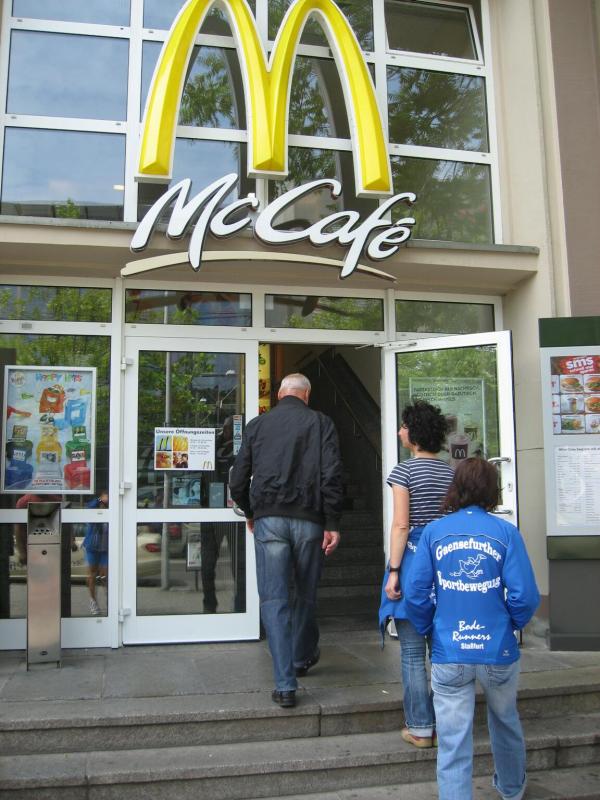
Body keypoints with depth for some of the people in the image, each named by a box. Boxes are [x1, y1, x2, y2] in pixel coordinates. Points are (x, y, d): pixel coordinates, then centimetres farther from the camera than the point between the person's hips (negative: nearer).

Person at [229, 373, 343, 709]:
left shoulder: (257, 425, 9)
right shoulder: (321, 422, 4)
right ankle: (302, 657, 38)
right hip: (309, 519, 0)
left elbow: (238, 481, 10)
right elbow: (332, 476, -7)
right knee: (307, 594, 18)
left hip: (268, 519, 0)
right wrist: (332, 523, -4)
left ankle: (286, 684, -2)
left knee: (273, 599, 2)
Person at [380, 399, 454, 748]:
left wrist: (394, 571, -9)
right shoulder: (451, 472, 8)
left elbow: (401, 525, -12)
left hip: (413, 558, -5)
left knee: (413, 652, 3)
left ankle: (420, 728, 9)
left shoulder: (405, 470, -8)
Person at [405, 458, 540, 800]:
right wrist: (512, 625, 8)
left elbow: (416, 594, -6)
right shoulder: (506, 532, -7)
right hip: (498, 651, 1)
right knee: (505, 721, 27)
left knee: (453, 742, 6)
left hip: (449, 655, -1)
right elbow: (526, 596, -12)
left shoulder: (434, 531, -4)